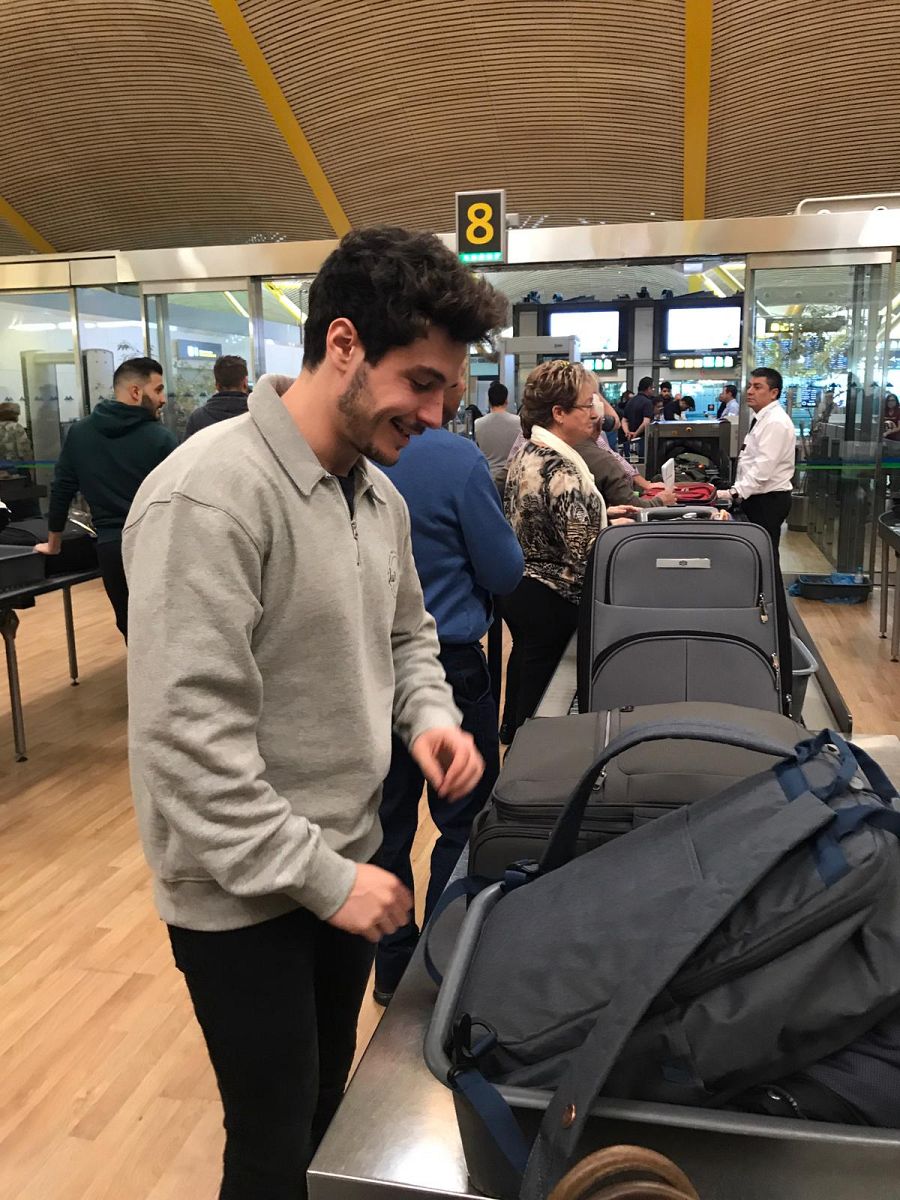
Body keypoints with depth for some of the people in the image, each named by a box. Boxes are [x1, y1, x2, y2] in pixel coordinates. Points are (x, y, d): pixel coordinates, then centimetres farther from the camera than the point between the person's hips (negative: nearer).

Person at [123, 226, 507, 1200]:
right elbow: (187, 736, -27)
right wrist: (319, 875, -21)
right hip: (246, 898, -7)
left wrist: (428, 716, -5)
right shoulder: (209, 497, -25)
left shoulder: (380, 493, 3)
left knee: (327, 1110, 25)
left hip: (344, 861, 8)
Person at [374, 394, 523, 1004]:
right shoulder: (459, 458, -17)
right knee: (463, 822, 11)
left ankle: (392, 965, 31)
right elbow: (504, 574, -9)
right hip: (446, 664, -5)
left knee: (388, 820, 16)